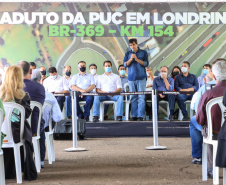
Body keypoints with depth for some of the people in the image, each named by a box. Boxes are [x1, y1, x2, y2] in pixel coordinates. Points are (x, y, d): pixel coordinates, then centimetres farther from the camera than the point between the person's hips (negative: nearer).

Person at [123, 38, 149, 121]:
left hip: (141, 78, -2)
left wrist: (137, 59, -13)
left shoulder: (143, 52, 7)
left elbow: (146, 63, -2)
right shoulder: (127, 53, 13)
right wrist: (131, 59, -11)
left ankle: (140, 116, -9)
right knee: (133, 97, 2)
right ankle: (134, 115, 6)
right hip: (131, 78, 2)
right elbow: (125, 65, 5)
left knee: (141, 97, -7)